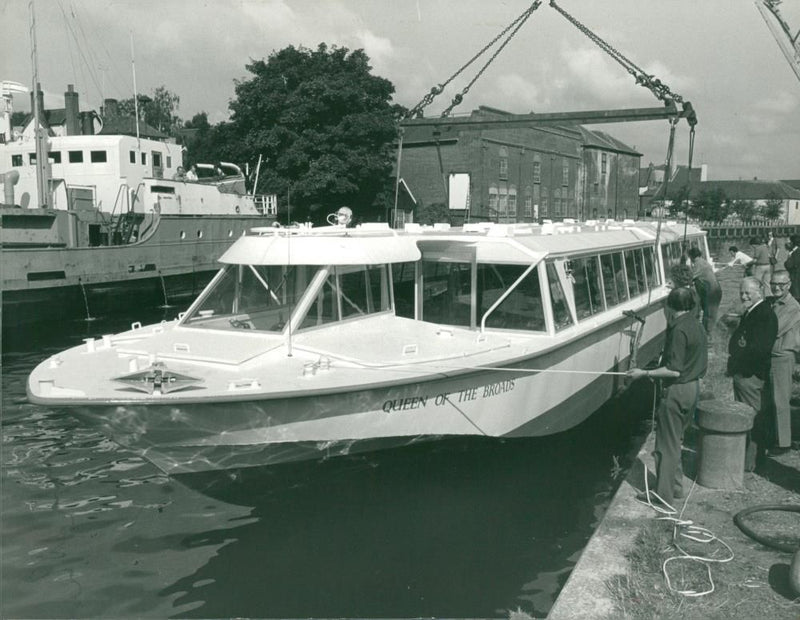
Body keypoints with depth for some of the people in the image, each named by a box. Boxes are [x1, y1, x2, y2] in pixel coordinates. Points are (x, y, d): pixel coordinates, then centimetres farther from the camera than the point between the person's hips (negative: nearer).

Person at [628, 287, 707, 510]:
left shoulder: (679, 330, -21)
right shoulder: (696, 325, 7)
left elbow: (674, 370, -23)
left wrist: (644, 373, -17)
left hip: (678, 390, -9)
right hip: (693, 387, 9)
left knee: (666, 445, 0)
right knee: (676, 440, 22)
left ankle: (664, 497, 6)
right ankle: (676, 486, 31)